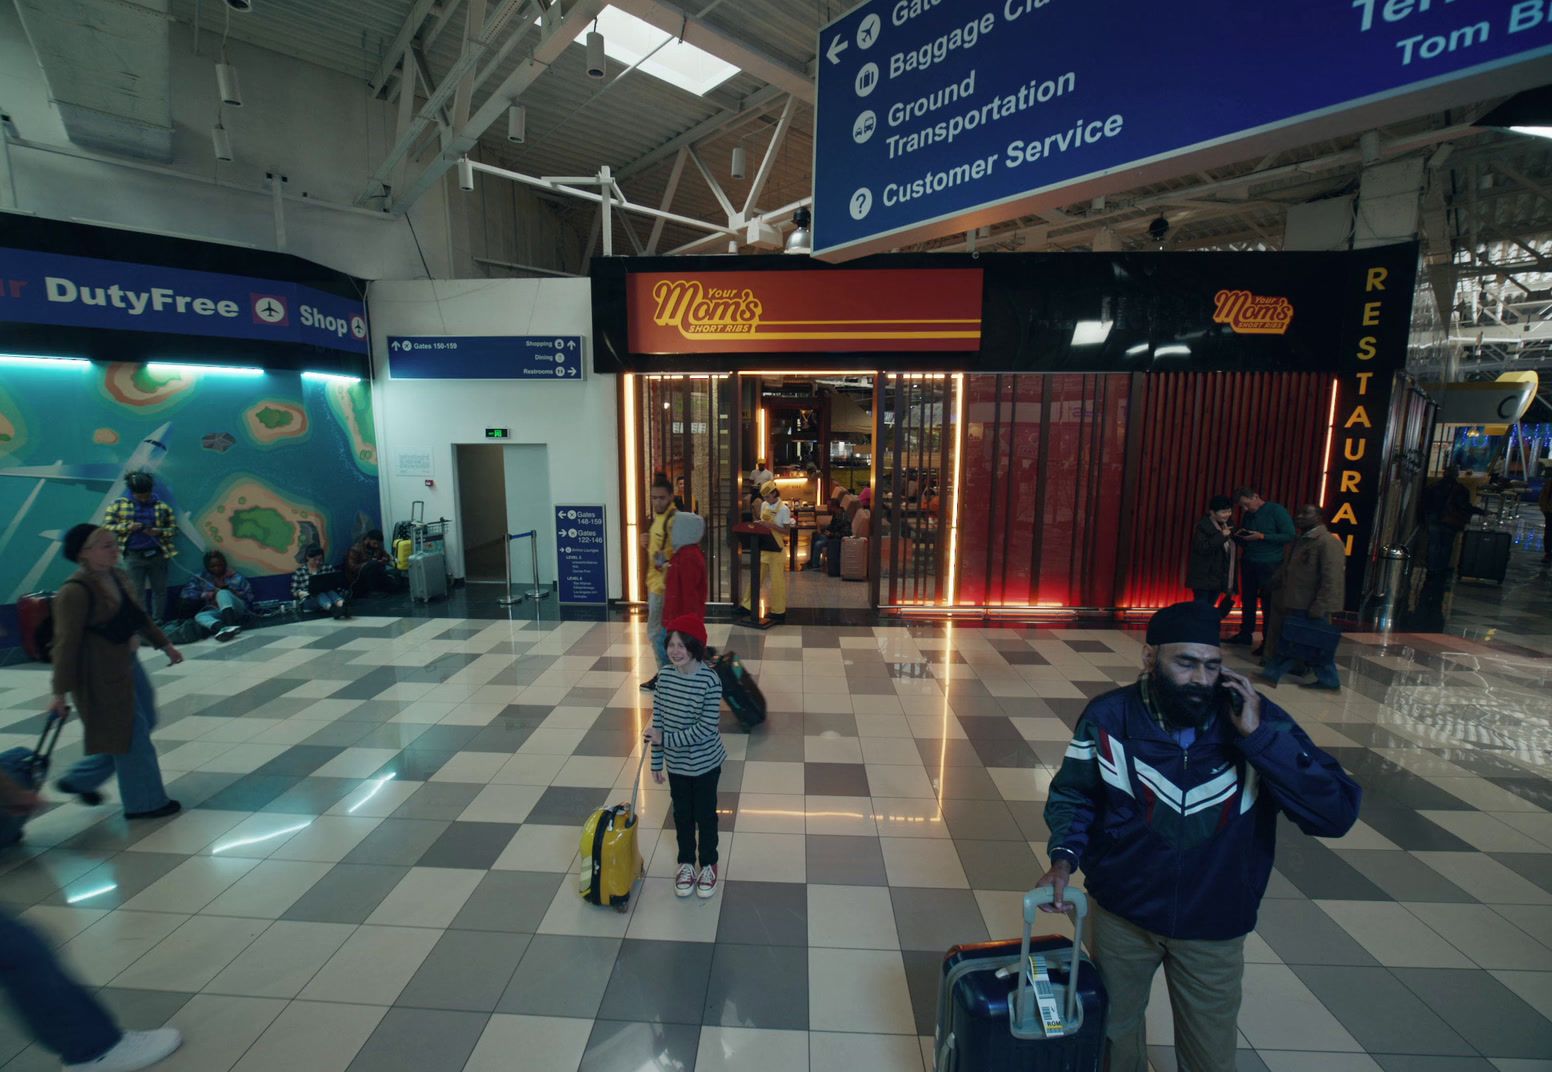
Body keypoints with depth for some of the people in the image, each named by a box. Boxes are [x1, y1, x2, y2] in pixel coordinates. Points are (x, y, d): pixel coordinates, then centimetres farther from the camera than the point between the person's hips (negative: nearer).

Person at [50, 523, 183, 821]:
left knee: (144, 724, 20)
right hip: (101, 673, -9)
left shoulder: (117, 577, 4)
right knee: (132, 736, 3)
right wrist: (61, 692, -19)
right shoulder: (75, 592, -21)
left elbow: (139, 616, 16)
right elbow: (66, 643, -21)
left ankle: (80, 779, 37)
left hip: (128, 664, 9)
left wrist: (165, 645, 19)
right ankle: (144, 803, 19)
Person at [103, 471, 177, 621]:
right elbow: (106, 526, 2)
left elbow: (174, 528, 7)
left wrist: (159, 532, -13)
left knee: (159, 590, 7)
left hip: (157, 555, 1)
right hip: (133, 556, -1)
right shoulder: (118, 505, 4)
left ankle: (158, 623, 18)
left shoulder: (162, 506, 5)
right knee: (136, 593, 1)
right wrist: (127, 527, -14)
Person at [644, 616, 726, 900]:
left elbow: (706, 729, -24)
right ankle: (686, 863, 42)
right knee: (682, 814, 20)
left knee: (705, 814, 15)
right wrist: (656, 759, 3)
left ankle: (709, 865, 37)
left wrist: (665, 739, -23)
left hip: (705, 762, -4)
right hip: (676, 762, 4)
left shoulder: (710, 680, -25)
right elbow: (658, 720, -2)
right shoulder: (665, 676, -10)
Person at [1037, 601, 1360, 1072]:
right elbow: (1072, 795, -6)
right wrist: (1065, 857, -21)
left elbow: (1338, 813, -23)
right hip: (1121, 914, 0)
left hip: (1214, 928, 1)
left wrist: (1258, 737, -31)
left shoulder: (1257, 719, -17)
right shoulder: (1109, 716, -19)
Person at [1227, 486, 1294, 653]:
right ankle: (1245, 635, 20)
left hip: (1269, 565, -6)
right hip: (1248, 563, 6)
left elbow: (1289, 536, -13)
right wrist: (1241, 537, -2)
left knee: (1268, 604, -2)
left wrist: (1261, 536, -19)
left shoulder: (1276, 510, -8)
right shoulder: (1247, 515, 11)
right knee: (1247, 601, 10)